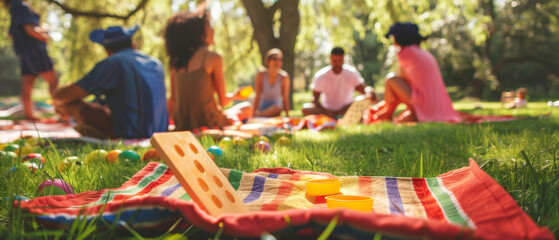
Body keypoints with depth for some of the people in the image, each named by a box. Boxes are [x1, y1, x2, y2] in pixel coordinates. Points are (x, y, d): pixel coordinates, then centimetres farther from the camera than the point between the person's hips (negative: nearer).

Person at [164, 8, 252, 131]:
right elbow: (223, 101, -6)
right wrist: (235, 96, 17)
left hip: (182, 126, 6)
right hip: (208, 123, -6)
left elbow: (172, 101, 9)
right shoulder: (213, 57, -11)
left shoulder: (176, 62, 5)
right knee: (247, 107, 22)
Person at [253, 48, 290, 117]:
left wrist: (287, 114, -9)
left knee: (277, 108, -36)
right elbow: (258, 96, -7)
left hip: (276, 105, 1)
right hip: (262, 105, -1)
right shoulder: (261, 75, -7)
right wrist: (255, 112, -15)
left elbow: (285, 98, -4)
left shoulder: (284, 77, -8)